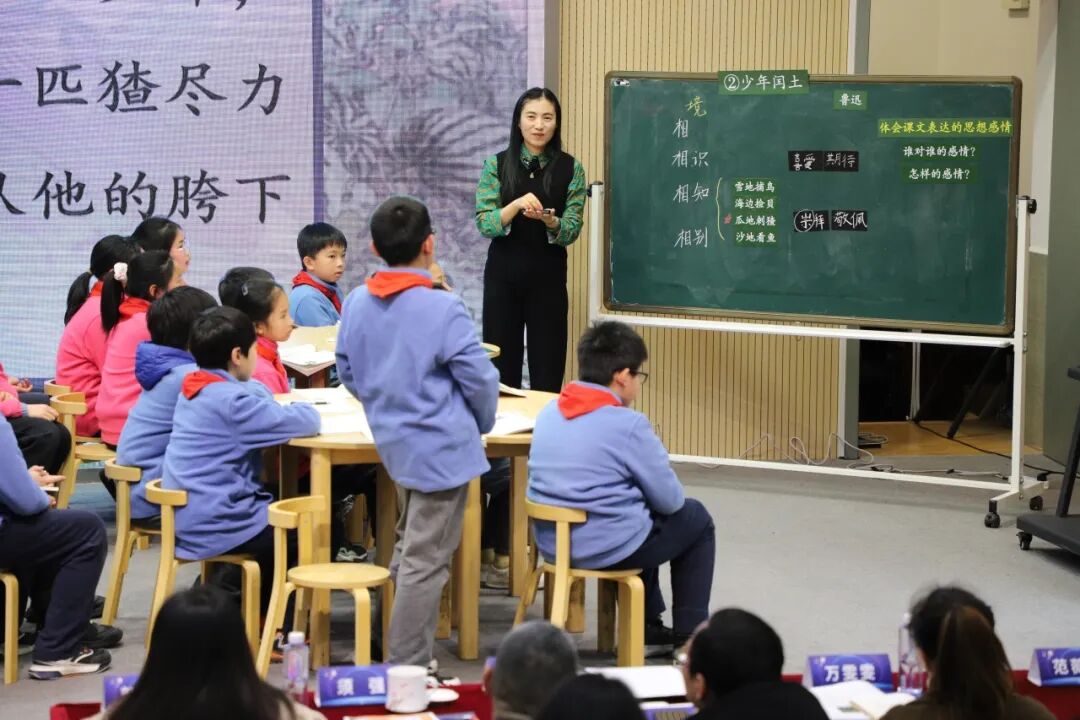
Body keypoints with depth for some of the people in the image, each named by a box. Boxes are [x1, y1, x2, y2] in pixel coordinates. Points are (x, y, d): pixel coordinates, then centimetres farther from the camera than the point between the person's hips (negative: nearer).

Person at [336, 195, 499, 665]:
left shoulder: (357, 303, 1)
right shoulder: (443, 308, -18)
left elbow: (348, 374, 12)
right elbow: (478, 378, -14)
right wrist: (481, 424, 6)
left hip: (394, 442, 7)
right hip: (442, 446, -7)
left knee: (410, 548, 23)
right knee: (425, 563, -3)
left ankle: (405, 657, 30)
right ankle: (406, 670, -1)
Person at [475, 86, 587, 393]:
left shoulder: (570, 168, -1)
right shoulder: (497, 164, 0)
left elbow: (571, 231, -4)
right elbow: (484, 223, -7)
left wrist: (549, 221, -26)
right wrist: (517, 204, -24)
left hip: (548, 276, 0)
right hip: (503, 274, 0)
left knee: (547, 370, 2)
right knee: (502, 367, 5)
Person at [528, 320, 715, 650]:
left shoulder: (550, 412, 4)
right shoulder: (629, 425, -18)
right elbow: (669, 499, -10)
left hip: (551, 541, 7)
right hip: (607, 548, -7)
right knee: (695, 518, 18)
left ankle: (646, 623, 40)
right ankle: (689, 636, 20)